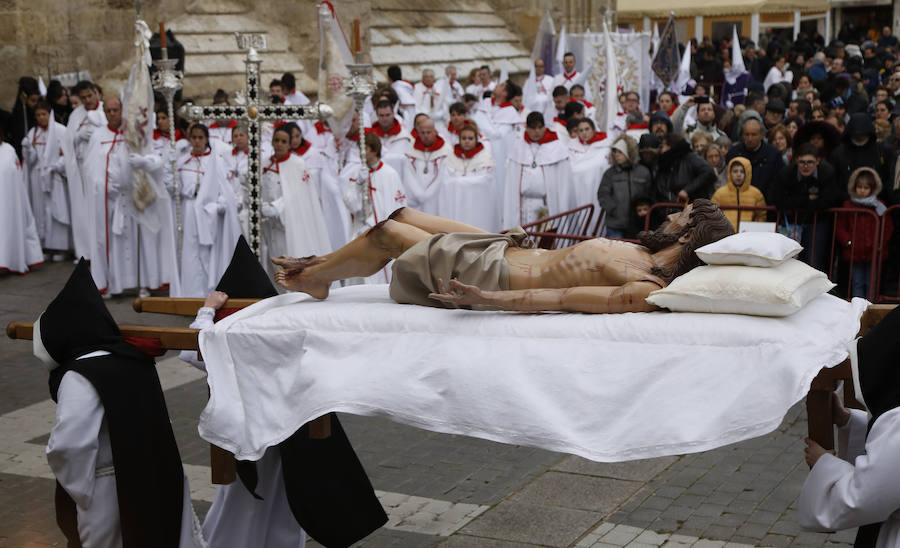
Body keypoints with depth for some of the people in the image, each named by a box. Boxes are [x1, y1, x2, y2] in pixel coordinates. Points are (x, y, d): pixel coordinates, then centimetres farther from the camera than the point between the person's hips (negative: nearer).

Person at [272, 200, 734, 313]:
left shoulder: (646, 290, -27)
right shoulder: (642, 257, 1)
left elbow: (567, 298, -32)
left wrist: (490, 299, -35)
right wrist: (522, 236, 23)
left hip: (492, 275, -8)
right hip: (508, 249, 8)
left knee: (386, 235, 5)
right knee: (403, 217, 18)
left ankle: (313, 277, 31)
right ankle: (321, 264, 38)